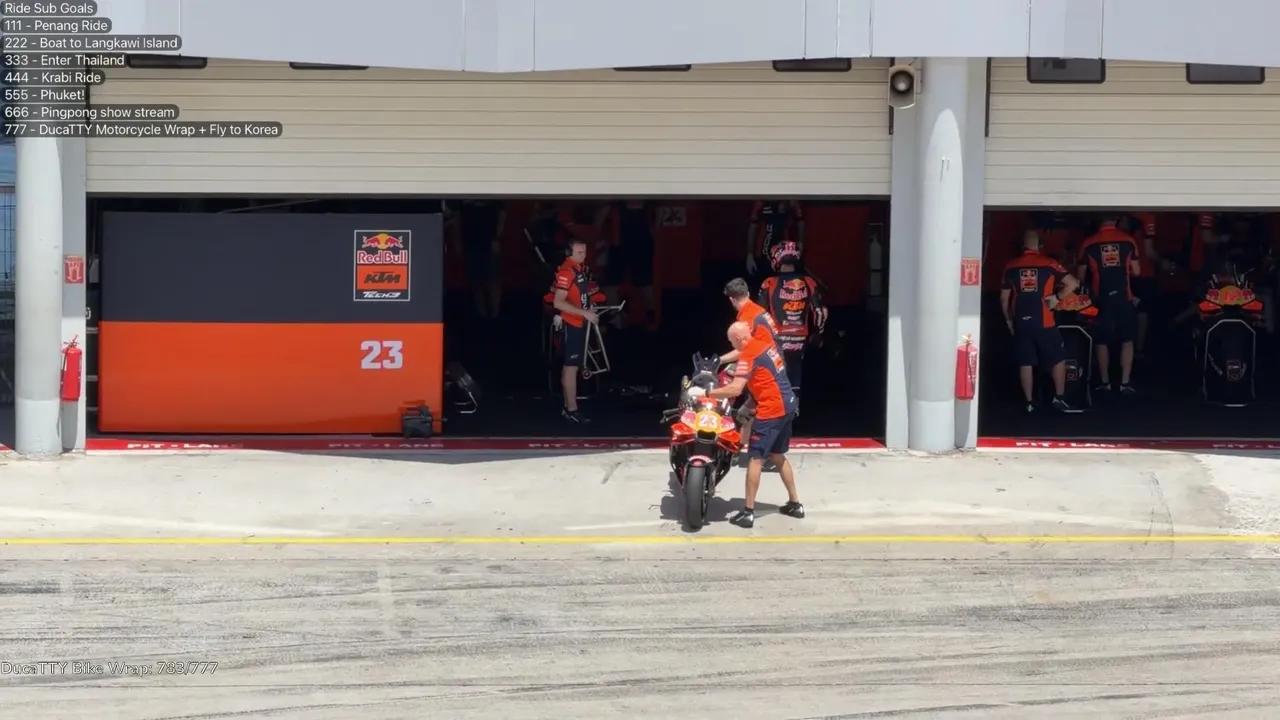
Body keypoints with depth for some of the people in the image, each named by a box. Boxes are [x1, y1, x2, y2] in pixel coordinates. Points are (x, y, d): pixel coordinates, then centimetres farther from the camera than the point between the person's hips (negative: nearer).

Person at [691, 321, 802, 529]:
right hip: (787, 405, 9)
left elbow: (736, 389, -23)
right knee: (777, 456, 21)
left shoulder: (748, 356, -15)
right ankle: (795, 503, 24)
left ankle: (748, 513, -5)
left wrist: (706, 392, -17)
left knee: (755, 458, -5)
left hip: (771, 410, -9)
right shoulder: (766, 345, 11)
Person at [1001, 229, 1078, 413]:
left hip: (1021, 322, 2)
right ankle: (1059, 398, 9)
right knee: (1058, 359, 11)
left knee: (1025, 363, 8)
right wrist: (1057, 297, 3)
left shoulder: (1011, 266, 4)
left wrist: (1008, 319, 19)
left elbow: (1004, 297, 8)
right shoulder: (1049, 264, -3)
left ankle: (1030, 402, 8)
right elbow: (1072, 284, -9)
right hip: (1044, 322, -2)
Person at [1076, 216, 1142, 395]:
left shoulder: (1088, 244, -1)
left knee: (1102, 341, 12)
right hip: (1124, 297, 0)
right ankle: (1125, 383, 2)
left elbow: (1080, 276, 5)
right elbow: (1136, 271, 3)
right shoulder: (1128, 240, 0)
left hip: (1101, 299, 0)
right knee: (1127, 341, 7)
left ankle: (1105, 382, 16)